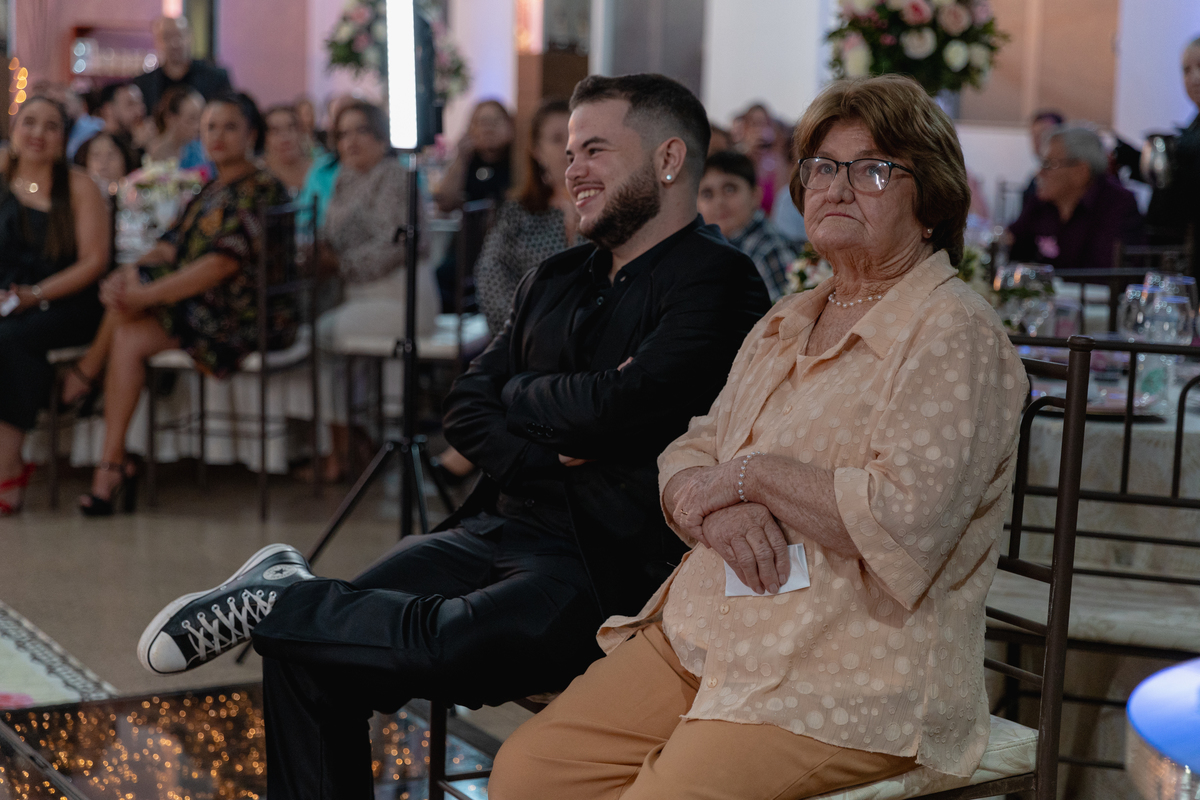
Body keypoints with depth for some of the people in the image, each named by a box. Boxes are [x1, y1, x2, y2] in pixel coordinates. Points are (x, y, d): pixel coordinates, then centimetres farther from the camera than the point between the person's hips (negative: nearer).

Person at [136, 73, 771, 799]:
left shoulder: (721, 283, -8)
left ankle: (274, 598, -9)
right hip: (499, 532, 7)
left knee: (447, 641, -33)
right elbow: (468, 407, 14)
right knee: (305, 651, -6)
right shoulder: (558, 280, 19)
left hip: (608, 563, -7)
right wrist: (546, 458, -7)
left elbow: (612, 408, -21)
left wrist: (519, 395, 1)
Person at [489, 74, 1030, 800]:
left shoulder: (954, 333, -8)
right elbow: (686, 459, 16)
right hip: (699, 635, 7)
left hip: (856, 678, -7)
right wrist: (715, 507, -8)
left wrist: (752, 474, -11)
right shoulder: (785, 324, 18)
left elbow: (904, 520, -21)